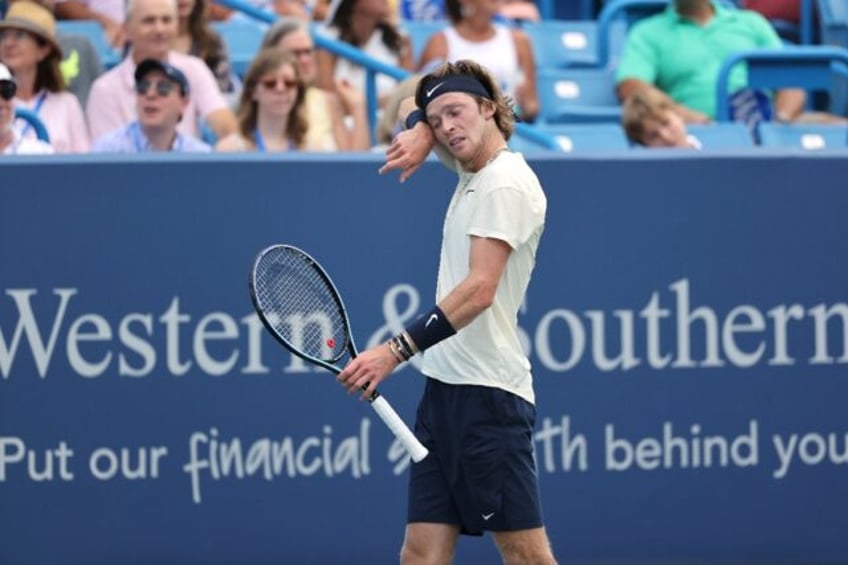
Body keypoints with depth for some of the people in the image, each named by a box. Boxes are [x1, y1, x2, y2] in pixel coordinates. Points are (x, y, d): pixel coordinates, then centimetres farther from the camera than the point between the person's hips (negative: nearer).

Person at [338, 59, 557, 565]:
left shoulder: (507, 184, -13)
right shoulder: (474, 170, 15)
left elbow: (479, 290, -23)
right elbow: (413, 106, 32)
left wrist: (398, 351, -27)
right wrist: (419, 130, 7)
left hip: (488, 392, -10)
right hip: (444, 387, 10)